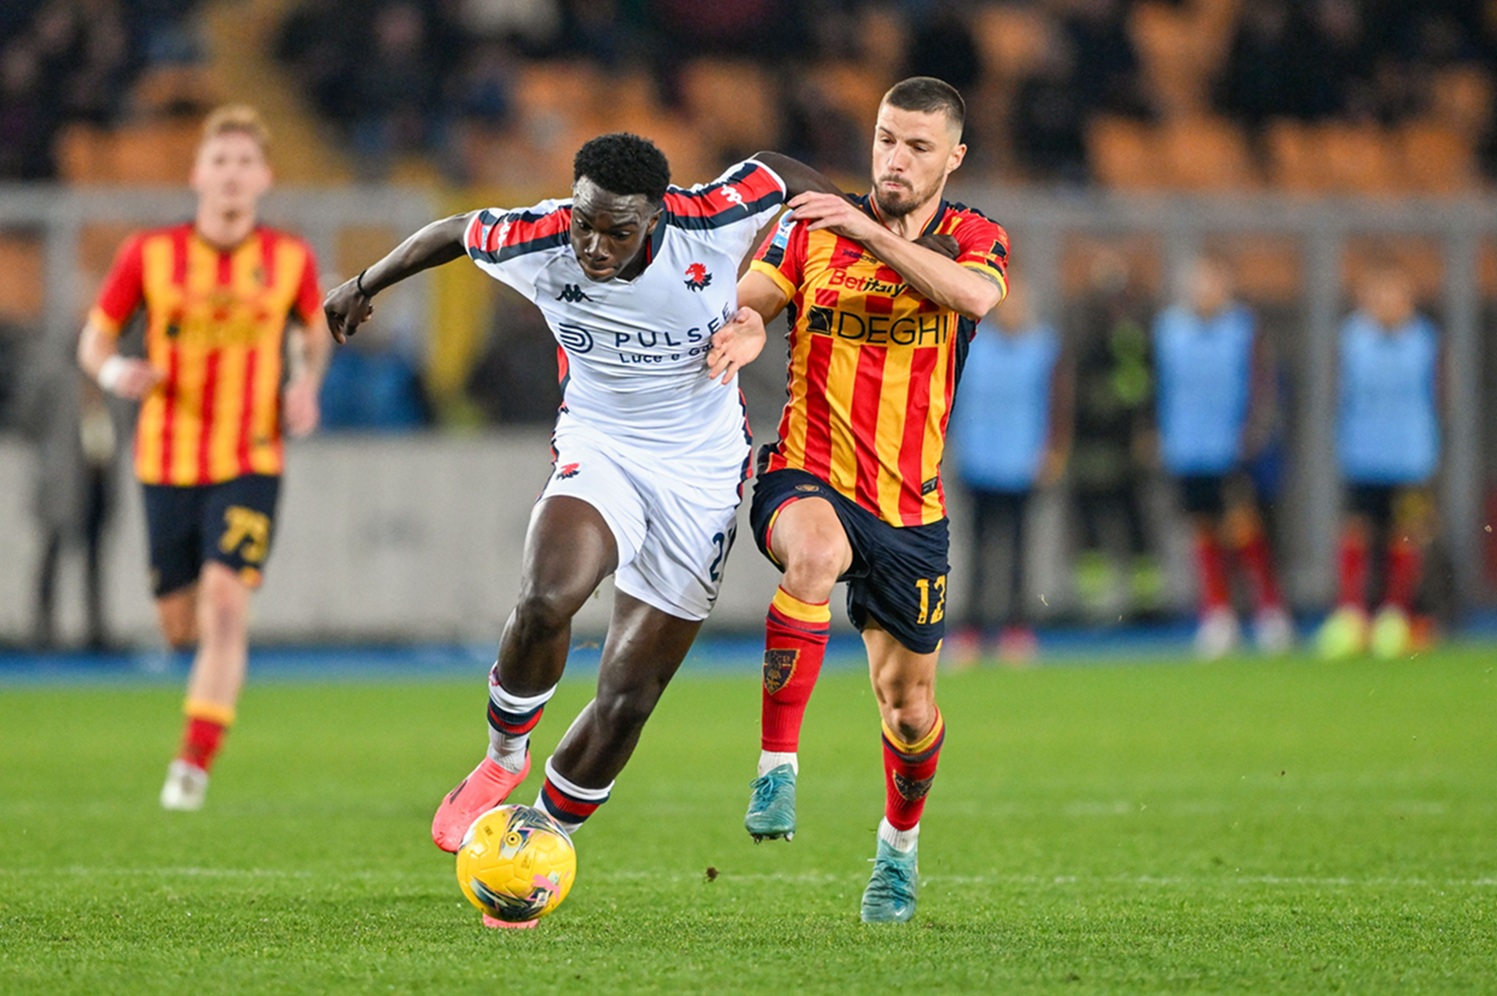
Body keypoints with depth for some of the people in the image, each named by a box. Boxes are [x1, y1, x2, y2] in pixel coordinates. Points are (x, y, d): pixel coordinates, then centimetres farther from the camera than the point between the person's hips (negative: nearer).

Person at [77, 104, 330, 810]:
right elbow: (94, 338, 5)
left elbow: (314, 329, 18)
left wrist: (307, 386, -1)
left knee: (225, 605, -19)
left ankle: (194, 763, -16)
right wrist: (115, 372, -17)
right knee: (181, 625, 8)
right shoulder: (148, 255, -4)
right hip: (168, 460, 1)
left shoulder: (289, 259, -1)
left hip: (251, 461, -1)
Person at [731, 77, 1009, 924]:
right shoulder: (815, 226, 1)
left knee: (909, 702, 9)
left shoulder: (975, 240, 0)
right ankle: (778, 768, -34)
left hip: (910, 507, 2)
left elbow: (977, 293, -24)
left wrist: (872, 233, -30)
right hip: (809, 479, -2)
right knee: (816, 554, -39)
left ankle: (899, 846, 39)